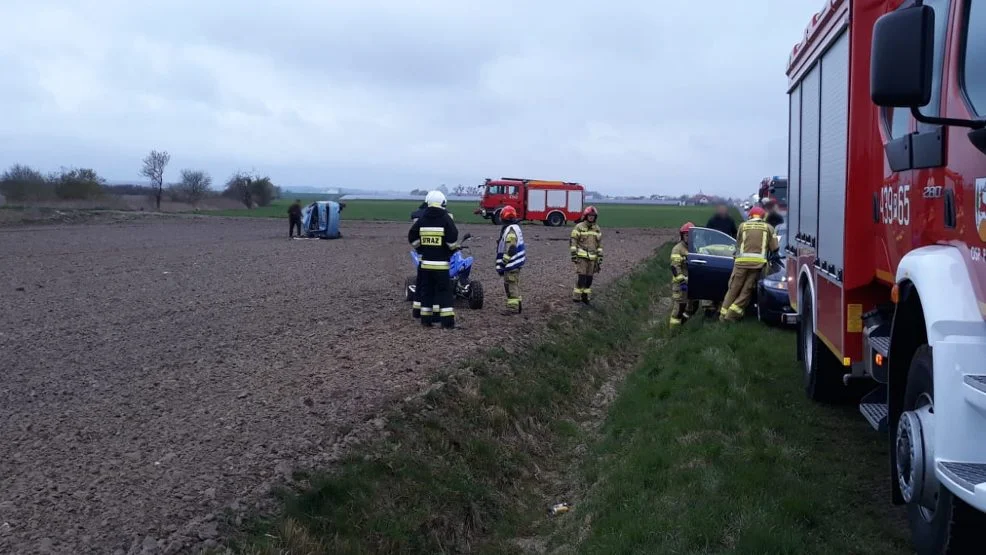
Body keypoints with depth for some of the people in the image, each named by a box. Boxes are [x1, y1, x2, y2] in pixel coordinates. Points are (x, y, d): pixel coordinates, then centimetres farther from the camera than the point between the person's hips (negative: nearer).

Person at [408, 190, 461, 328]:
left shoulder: (421, 220, 3)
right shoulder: (446, 220, -8)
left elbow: (413, 239, 4)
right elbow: (452, 241, -13)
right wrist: (454, 249, 8)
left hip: (425, 262, 4)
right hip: (441, 263, -3)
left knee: (426, 290, 11)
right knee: (444, 291, 1)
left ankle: (426, 319, 13)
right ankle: (447, 321, -2)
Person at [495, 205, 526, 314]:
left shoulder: (510, 230, -19)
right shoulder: (515, 228, 15)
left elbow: (509, 250, -24)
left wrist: (502, 265, -20)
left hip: (511, 264, -11)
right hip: (517, 263, 11)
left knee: (510, 285, -6)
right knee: (515, 285, 17)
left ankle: (512, 308, -4)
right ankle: (516, 306, 25)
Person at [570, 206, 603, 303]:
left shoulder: (597, 228, 6)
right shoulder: (579, 227, -8)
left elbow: (599, 243, 10)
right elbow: (573, 241, -8)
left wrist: (600, 257, 4)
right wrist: (573, 255, -15)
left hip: (592, 257, 4)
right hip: (581, 256, -4)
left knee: (589, 277, 5)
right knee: (581, 276, -10)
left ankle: (585, 296, 15)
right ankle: (576, 296, 0)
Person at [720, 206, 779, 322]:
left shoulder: (743, 226, 14)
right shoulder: (768, 227, 12)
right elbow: (774, 248, 7)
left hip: (742, 260, 1)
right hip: (758, 261, -1)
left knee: (734, 288, 8)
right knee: (747, 290, 5)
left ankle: (723, 314, 9)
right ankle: (733, 312, -2)